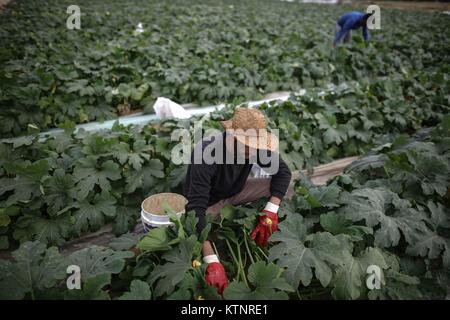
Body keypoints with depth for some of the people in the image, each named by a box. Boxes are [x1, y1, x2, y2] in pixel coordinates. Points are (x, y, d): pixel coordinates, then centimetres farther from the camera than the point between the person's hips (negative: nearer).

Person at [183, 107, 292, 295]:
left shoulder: (256, 147, -23)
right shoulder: (205, 155, -39)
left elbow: (282, 172, -13)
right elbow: (196, 209, -43)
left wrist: (270, 213, -27)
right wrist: (212, 262, -49)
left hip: (235, 192, 4)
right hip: (208, 202, -4)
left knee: (284, 186, -14)